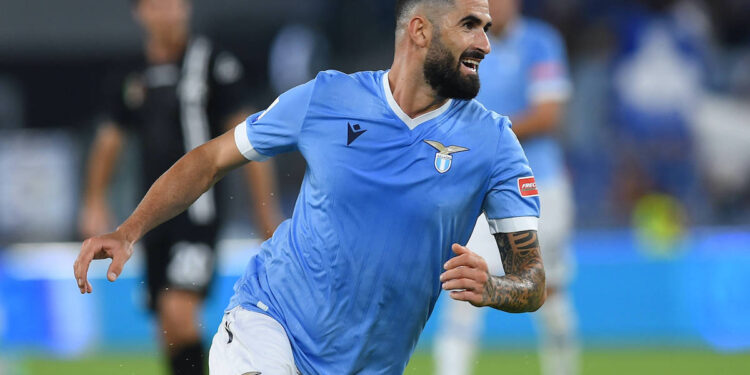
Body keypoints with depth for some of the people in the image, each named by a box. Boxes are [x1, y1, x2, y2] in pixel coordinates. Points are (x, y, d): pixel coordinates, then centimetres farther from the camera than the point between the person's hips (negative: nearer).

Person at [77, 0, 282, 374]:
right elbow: (108, 140, 22)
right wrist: (94, 202, 12)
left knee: (178, 311, -22)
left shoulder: (213, 63, -6)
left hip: (197, 212, -6)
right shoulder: (132, 79, 9)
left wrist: (268, 212, -7)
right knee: (168, 330, 8)